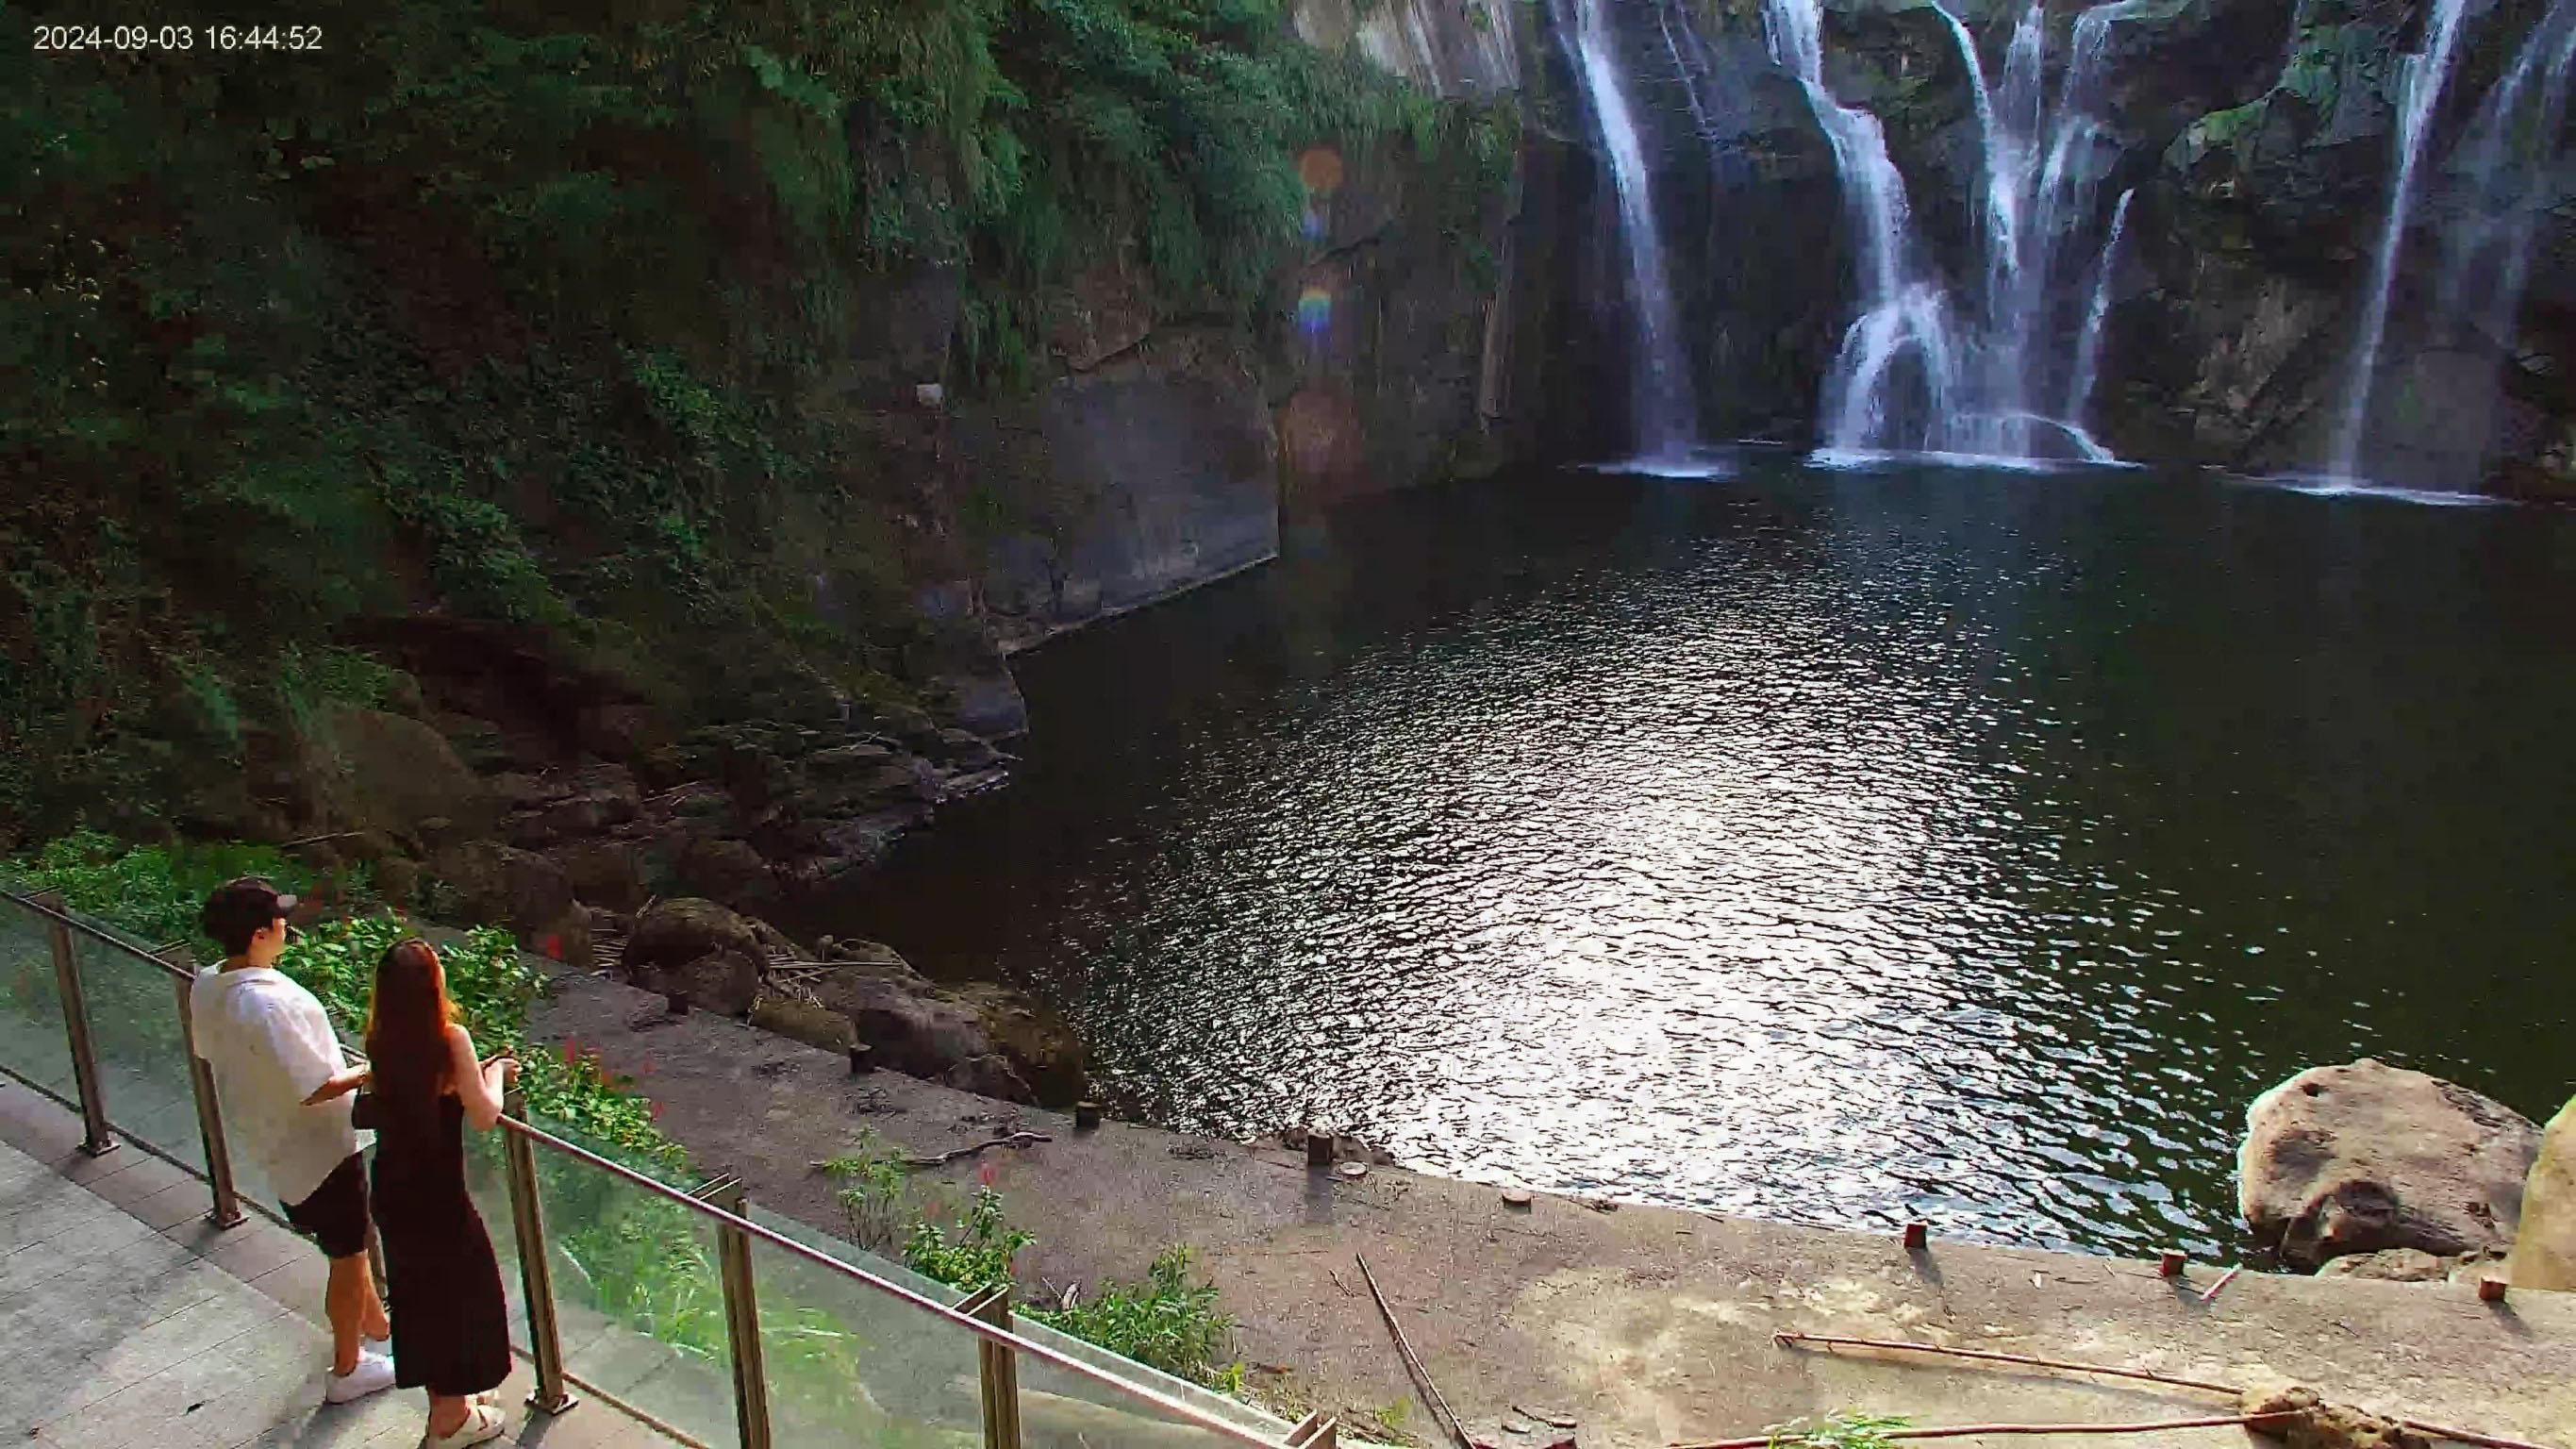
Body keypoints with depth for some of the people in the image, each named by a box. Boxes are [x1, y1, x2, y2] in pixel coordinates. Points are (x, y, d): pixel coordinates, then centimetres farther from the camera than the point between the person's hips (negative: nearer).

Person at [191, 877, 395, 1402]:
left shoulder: (206, 986, -6)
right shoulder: (268, 1002, -34)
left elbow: (207, 1051, 12)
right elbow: (317, 1087, -30)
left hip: (267, 1138, 9)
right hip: (315, 1145, -9)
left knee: (348, 1241, 29)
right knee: (348, 1256, 11)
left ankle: (372, 1320, 48)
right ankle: (348, 1368, 27)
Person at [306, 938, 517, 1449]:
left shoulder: (381, 1043, -6)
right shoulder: (451, 1039, -22)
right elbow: (483, 1117, -21)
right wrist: (496, 1073, -5)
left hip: (392, 1192, 6)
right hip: (438, 1193, -6)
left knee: (418, 1291, 22)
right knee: (458, 1292, 13)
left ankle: (444, 1394, 41)